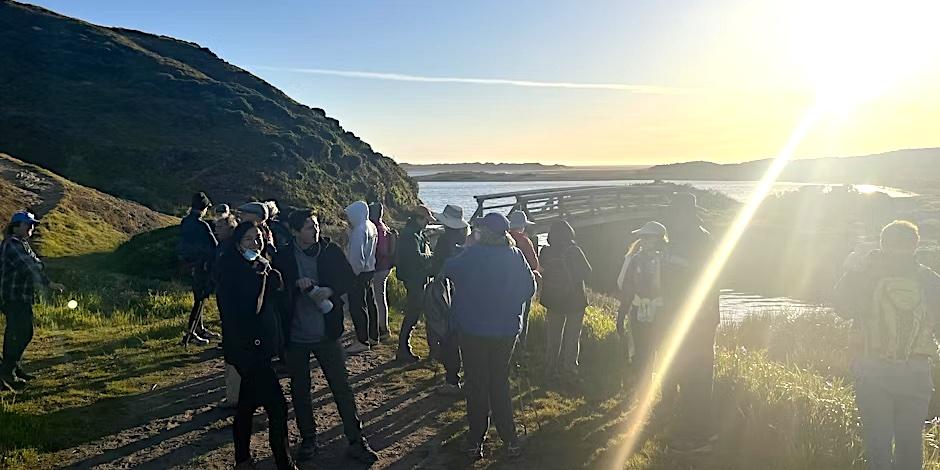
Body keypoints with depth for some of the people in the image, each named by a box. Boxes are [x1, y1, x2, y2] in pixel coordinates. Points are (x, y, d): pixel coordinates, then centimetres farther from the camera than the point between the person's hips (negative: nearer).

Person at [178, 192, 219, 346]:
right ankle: (189, 334, 0)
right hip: (202, 266, -8)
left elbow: (183, 245, 13)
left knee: (198, 297, 18)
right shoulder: (201, 225, -21)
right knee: (201, 299, -2)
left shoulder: (185, 222, 5)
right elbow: (214, 247, -19)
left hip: (190, 264, 9)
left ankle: (199, 329, 28)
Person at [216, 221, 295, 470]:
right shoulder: (230, 272, -13)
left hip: (264, 344, 8)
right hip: (245, 347, -8)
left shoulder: (266, 269, 9)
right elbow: (230, 313, -18)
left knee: (248, 403, 18)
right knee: (277, 405, -8)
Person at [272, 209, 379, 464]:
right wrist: (296, 284, -19)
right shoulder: (283, 257, -5)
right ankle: (308, 440, 32)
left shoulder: (331, 251, -4)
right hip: (296, 337, 1)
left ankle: (356, 440, 15)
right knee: (300, 390, 14)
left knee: (342, 387, 4)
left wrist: (330, 290, -16)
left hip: (326, 333, -1)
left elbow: (349, 278, 0)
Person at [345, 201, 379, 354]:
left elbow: (356, 255, -22)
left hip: (359, 273, -10)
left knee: (357, 307, -4)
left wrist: (354, 272, -12)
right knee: (370, 303, 16)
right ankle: (373, 336, 26)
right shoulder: (372, 227, 9)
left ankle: (362, 341, 0)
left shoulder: (360, 230, -20)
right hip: (370, 270, 10)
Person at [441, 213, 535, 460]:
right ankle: (510, 439, 18)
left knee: (476, 385, 9)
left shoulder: (472, 255, -16)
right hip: (507, 330, 3)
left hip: (473, 330, -3)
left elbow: (447, 270, -3)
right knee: (500, 383, 16)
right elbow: (529, 288, 1)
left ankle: (476, 441, 15)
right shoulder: (515, 256, -6)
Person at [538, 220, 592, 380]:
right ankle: (568, 367, 11)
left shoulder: (545, 252, -9)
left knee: (553, 335, 16)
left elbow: (540, 272, 1)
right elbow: (587, 272, -8)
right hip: (575, 300, -3)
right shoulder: (574, 251, -18)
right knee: (572, 336, 9)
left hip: (552, 301, 3)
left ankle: (550, 367, 22)